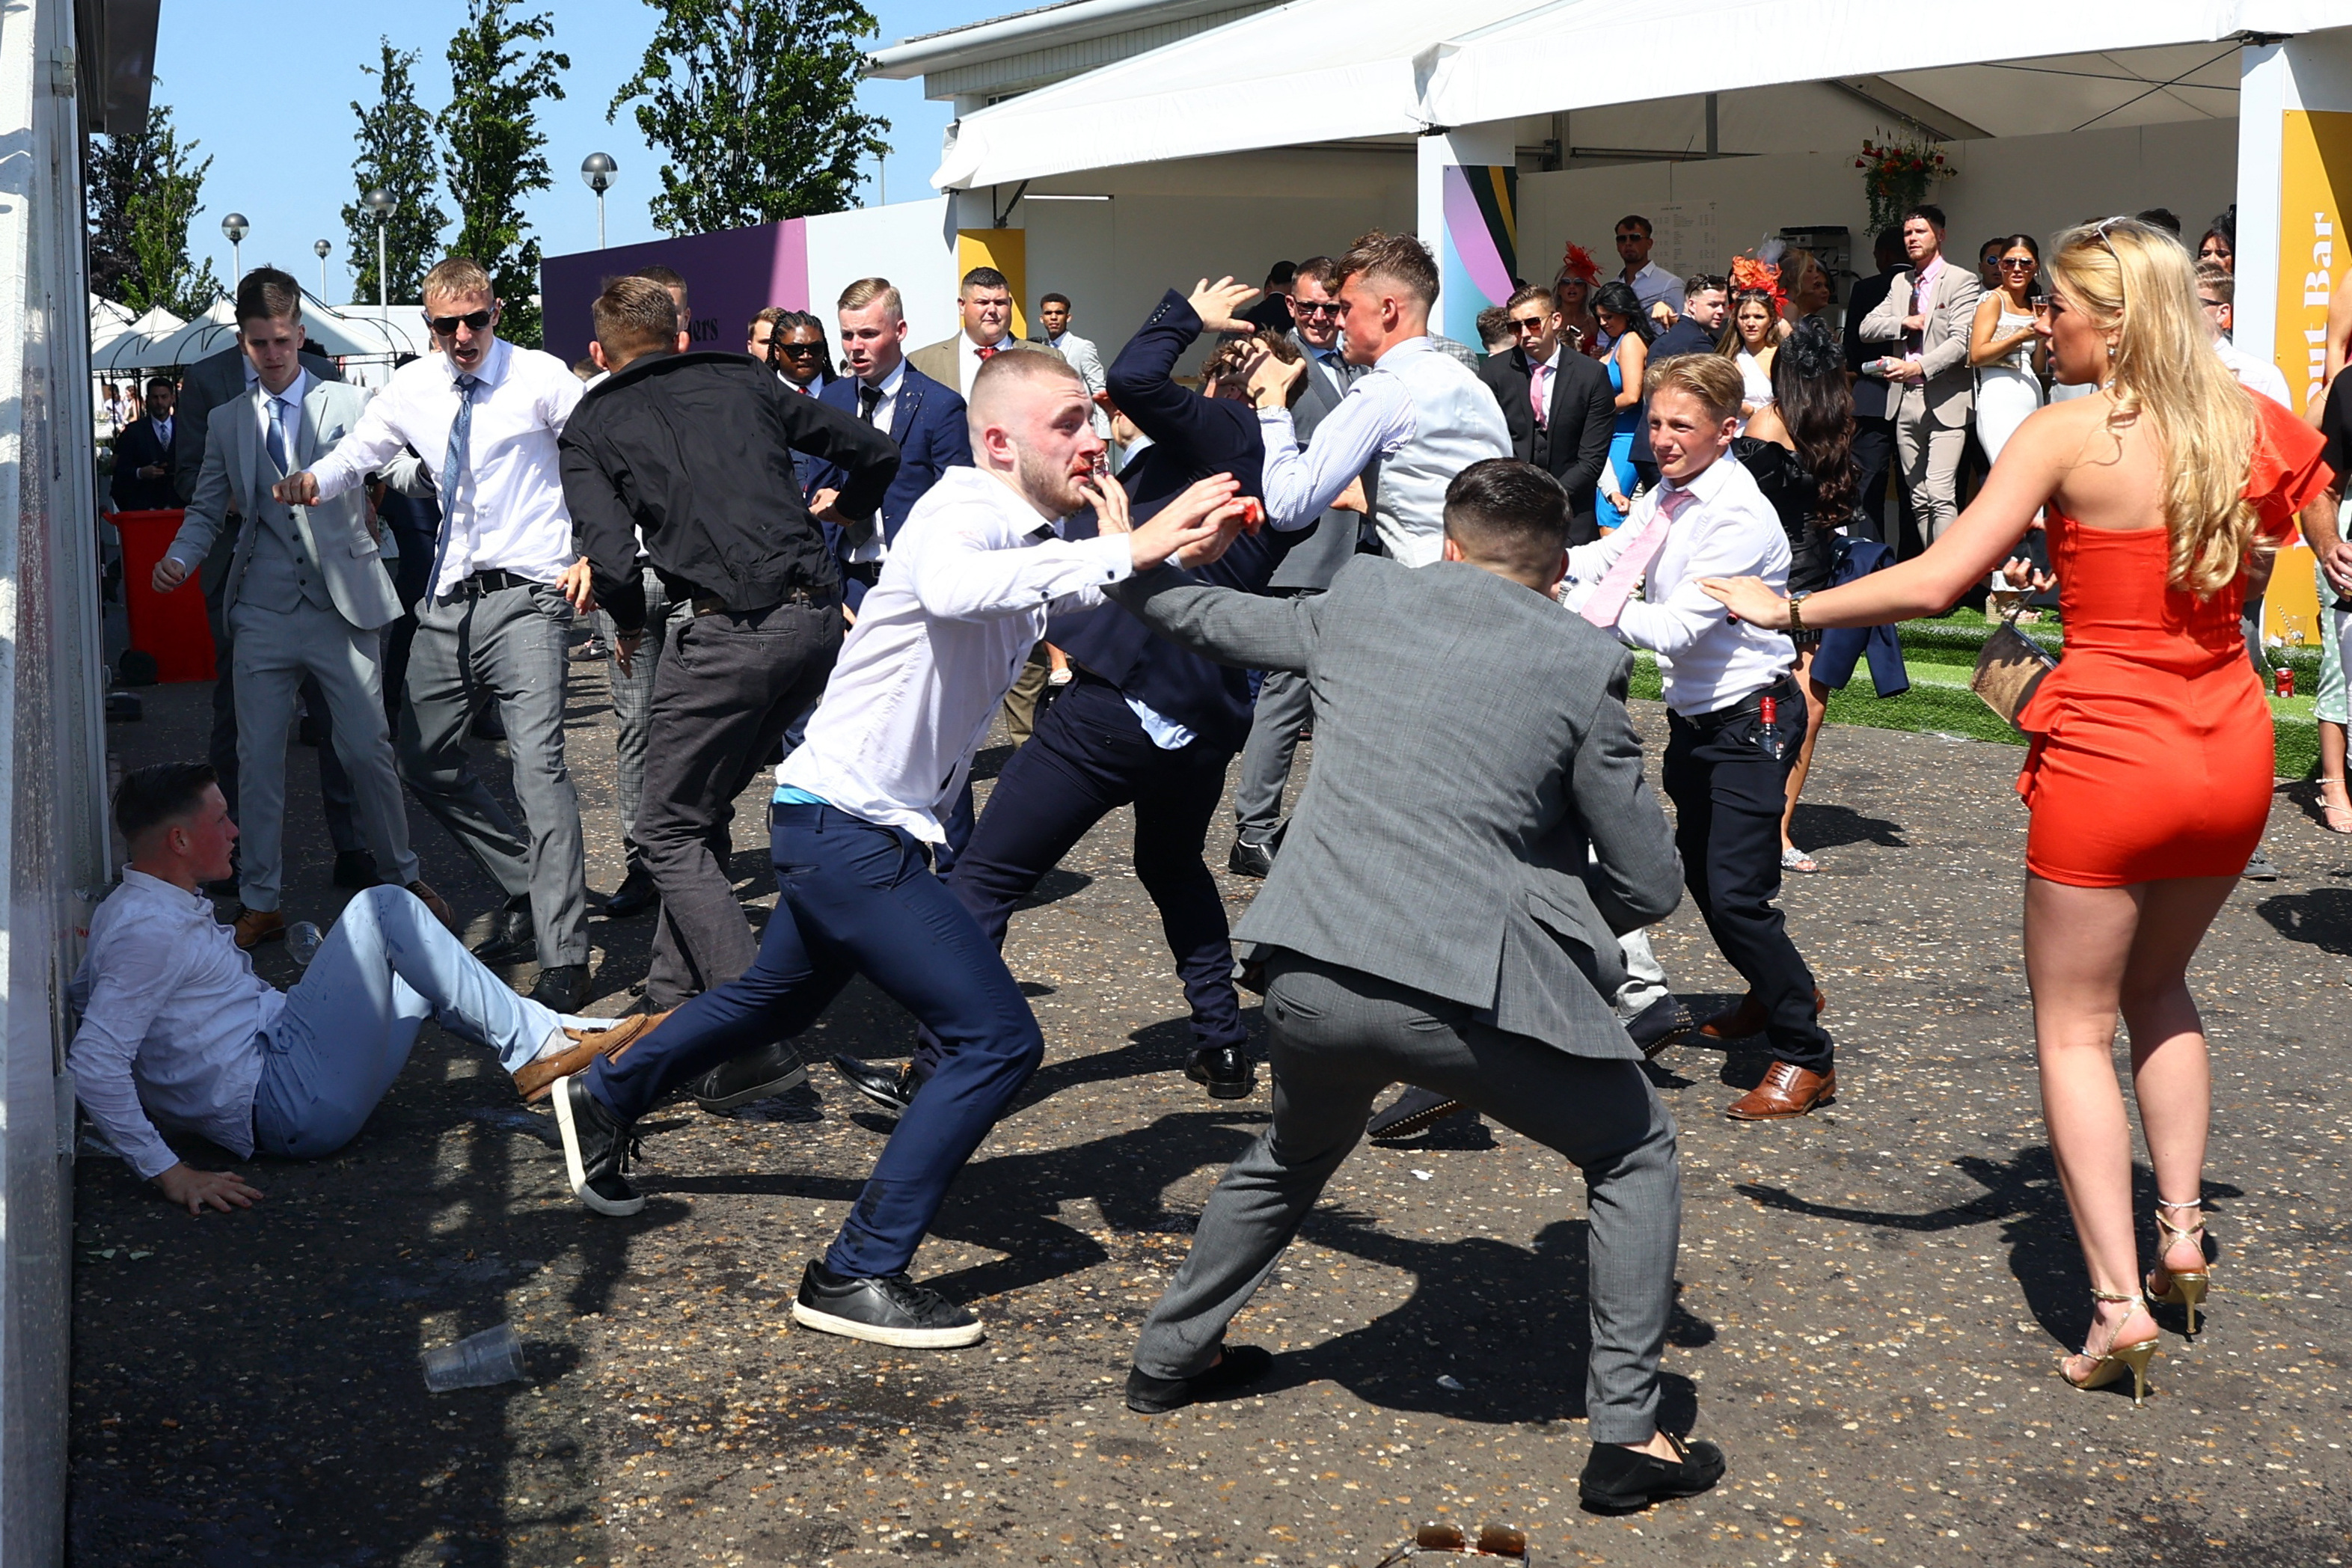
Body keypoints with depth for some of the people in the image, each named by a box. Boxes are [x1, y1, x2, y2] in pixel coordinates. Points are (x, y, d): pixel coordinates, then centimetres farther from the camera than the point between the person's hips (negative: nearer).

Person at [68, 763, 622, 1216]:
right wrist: (169, 1174, -30)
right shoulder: (146, 933, -17)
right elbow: (92, 1064, -26)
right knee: (385, 909, -12)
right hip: (292, 1107, -11)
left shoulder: (166, 909, 14)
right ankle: (533, 1044, -4)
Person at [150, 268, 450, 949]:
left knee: (367, 750, -1)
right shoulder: (226, 423, 13)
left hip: (342, 606, -3)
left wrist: (430, 461, -31)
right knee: (258, 758, 4)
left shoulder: (347, 403, 4)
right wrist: (178, 559, -4)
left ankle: (405, 876, 17)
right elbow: (207, 511, 17)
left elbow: (402, 469, -6)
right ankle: (259, 902, 13)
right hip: (262, 615, 3)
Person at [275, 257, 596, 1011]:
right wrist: (311, 481, -2)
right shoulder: (413, 389, 11)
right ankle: (529, 899, 27)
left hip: (525, 595, -7)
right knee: (426, 759, 13)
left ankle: (564, 955, -15)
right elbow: (355, 454, 21)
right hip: (449, 600, 7)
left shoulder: (540, 378, -4)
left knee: (539, 764, -18)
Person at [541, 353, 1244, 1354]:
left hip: (863, 830, 10)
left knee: (783, 998, 31)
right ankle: (860, 1276, -5)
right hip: (848, 828, -10)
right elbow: (952, 587, -45)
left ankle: (605, 1095, 53)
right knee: (998, 1040, -12)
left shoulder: (1038, 538, 9)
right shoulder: (966, 510, -21)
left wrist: (1168, 551, -6)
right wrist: (1125, 553, -48)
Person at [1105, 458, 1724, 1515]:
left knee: (1294, 1155, 35)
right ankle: (1627, 1437, 13)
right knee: (1635, 1156, 19)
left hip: (1311, 979, 5)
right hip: (1474, 992, -4)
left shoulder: (1359, 602, 11)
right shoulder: (1583, 665, 1)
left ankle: (1171, 1356, 46)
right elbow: (1648, 887, 4)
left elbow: (1210, 618, 30)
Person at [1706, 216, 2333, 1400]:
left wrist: (1787, 610, -8)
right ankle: (2182, 1230, 23)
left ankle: (2118, 1302, 0)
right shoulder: (2250, 424, 1)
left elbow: (1934, 582, -17)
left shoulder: (2069, 435, -13)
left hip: (2108, 758, -5)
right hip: (2231, 755, 6)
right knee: (2157, 987, 28)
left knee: (2074, 1028, 6)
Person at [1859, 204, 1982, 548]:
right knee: (1918, 499, 9)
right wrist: (1904, 323, -6)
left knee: (1941, 496, -17)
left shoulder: (1961, 281, -3)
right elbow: (1867, 329, 11)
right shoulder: (1900, 283, 17)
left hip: (1945, 401, -7)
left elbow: (1961, 341, -13)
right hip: (1906, 400, 7)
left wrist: (1920, 367, -25)